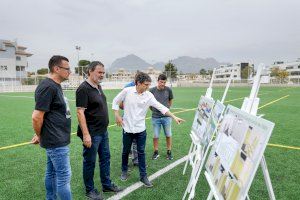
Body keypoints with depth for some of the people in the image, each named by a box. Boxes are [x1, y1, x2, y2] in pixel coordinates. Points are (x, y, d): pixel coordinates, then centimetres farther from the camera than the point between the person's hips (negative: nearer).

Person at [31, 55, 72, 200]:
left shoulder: (55, 86, 11)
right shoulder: (48, 87, -19)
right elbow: (37, 117, -21)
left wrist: (41, 136, 15)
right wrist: (40, 136, -5)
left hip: (55, 140, 9)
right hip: (56, 141, -9)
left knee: (51, 173, 19)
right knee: (64, 176, 0)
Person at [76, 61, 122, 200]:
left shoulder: (98, 87, 10)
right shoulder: (83, 88, -17)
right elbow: (80, 112, -21)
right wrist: (86, 134, -24)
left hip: (103, 131, 9)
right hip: (92, 134, -9)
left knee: (105, 158, 18)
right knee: (90, 162, 8)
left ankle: (107, 185, 34)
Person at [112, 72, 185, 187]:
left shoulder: (149, 96, -7)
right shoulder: (127, 91, -11)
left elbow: (161, 107, -11)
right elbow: (115, 101, 2)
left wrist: (174, 117, -18)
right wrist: (117, 115, -4)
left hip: (140, 129, 1)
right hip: (127, 128, -1)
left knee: (141, 153, 8)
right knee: (126, 151, 15)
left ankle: (143, 176, 21)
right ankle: (124, 171, 38)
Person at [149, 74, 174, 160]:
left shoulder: (168, 90, -3)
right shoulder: (152, 90, -7)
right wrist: (153, 109, 7)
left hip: (166, 116, 1)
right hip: (155, 117, -1)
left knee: (168, 135, 10)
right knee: (155, 136, 8)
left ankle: (169, 152, 26)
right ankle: (156, 152, 25)